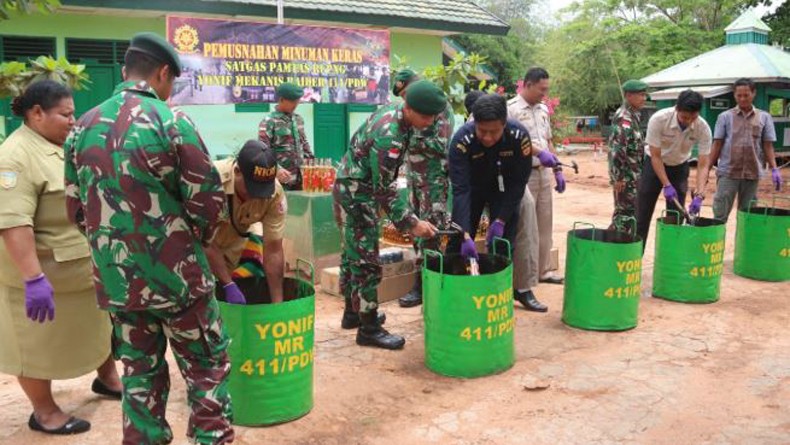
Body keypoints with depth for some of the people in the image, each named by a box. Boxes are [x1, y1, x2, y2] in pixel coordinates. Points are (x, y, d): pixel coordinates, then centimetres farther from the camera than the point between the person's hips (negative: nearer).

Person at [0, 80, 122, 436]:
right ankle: (44, 412, 24)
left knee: (97, 324, 22)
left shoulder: (64, 145, 7)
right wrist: (34, 279, -34)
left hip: (86, 266, 9)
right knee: (40, 344, 8)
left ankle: (107, 378, 42)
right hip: (45, 274, -9)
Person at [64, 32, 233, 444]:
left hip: (115, 277, 5)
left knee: (139, 373, 16)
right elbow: (207, 199, -12)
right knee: (207, 367, 10)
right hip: (175, 272, -5)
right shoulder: (172, 122, -12)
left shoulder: (83, 127, 5)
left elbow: (75, 207, 10)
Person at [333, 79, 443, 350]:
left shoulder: (394, 111, 0)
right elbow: (384, 189, -26)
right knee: (366, 261, -4)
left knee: (353, 253, 19)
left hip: (353, 190, 10)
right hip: (356, 194, -10)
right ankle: (368, 328, 5)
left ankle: (352, 309, 34)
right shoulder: (389, 136, -29)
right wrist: (411, 223, -23)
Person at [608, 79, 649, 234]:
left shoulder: (633, 115, 15)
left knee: (623, 212, 14)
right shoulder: (623, 118, -16)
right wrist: (618, 177, -23)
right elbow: (617, 149, -22)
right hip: (625, 176, -10)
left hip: (632, 175, 10)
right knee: (626, 212, -6)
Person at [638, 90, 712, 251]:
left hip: (679, 167, 2)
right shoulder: (659, 119, -29)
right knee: (642, 215, -2)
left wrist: (699, 194, -32)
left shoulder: (703, 128, -22)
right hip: (654, 164, -2)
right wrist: (666, 185, -28)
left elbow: (703, 165, -20)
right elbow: (655, 156, -23)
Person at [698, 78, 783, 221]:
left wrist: (774, 169, -5)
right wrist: (707, 169, 1)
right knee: (720, 213, -3)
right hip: (727, 172, -1)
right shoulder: (725, 117, 3)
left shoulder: (764, 118, 6)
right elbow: (717, 145, 4)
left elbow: (768, 146, 6)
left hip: (752, 173, 2)